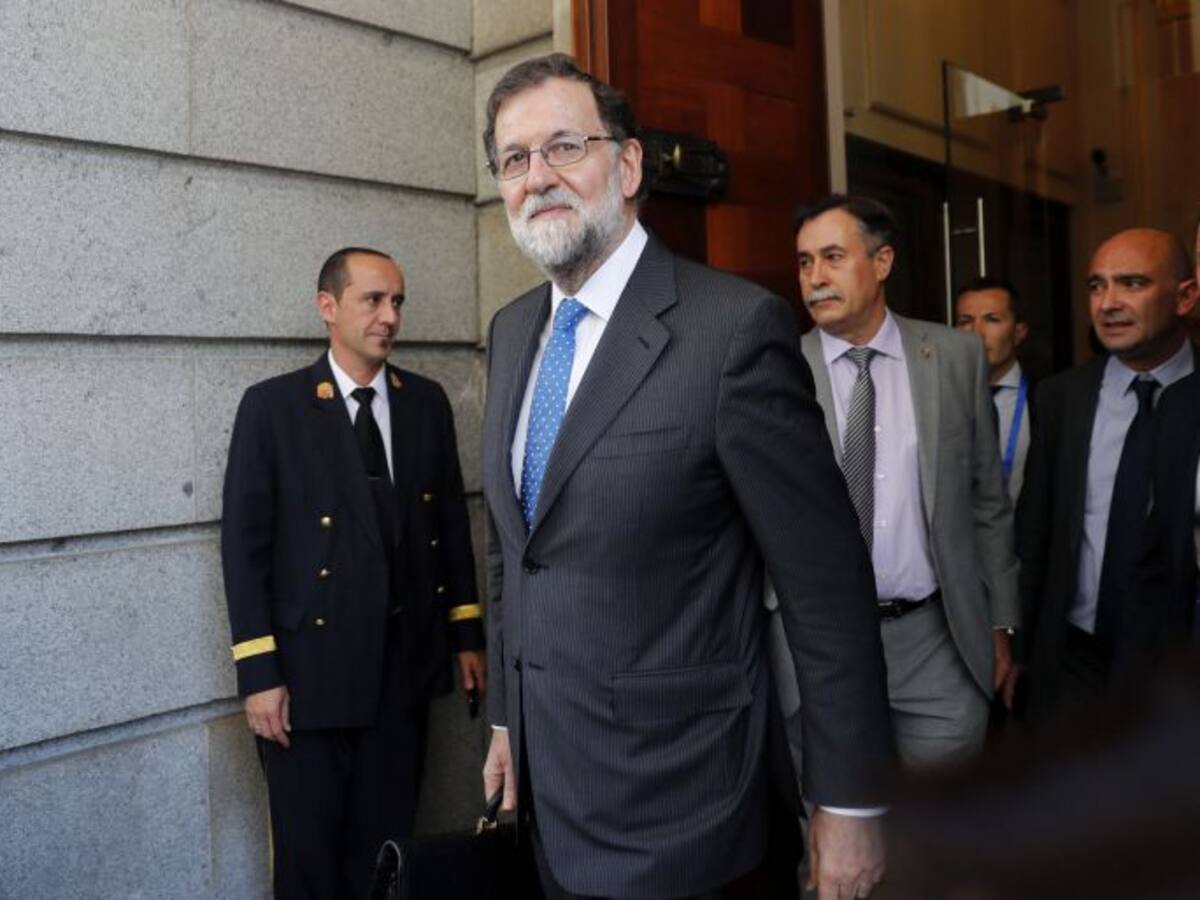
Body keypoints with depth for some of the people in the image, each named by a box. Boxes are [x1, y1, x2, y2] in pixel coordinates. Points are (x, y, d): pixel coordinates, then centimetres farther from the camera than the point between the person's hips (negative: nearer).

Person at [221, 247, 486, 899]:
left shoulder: (427, 402, 6)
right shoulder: (272, 406, -5)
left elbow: (451, 523, 10)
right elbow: (244, 544, -7)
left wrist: (467, 633, 10)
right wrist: (258, 674, -10)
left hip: (405, 665, 3)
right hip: (309, 667, -3)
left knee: (387, 842, 13)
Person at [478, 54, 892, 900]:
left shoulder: (735, 327, -18)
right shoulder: (513, 330, 5)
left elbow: (828, 582, -15)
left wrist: (850, 801, -10)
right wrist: (507, 717, 15)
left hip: (660, 801, -6)